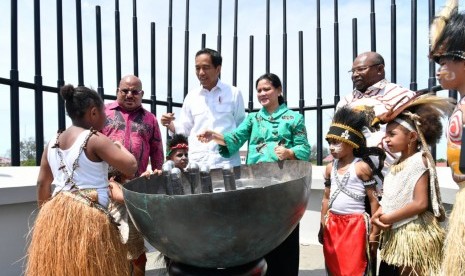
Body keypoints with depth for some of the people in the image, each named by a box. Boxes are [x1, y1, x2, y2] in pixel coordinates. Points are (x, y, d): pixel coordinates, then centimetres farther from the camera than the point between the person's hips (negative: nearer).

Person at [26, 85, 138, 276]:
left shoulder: (53, 143, 9)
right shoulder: (95, 140, -13)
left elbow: (42, 183, 13)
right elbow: (131, 167, -16)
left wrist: (46, 212, 24)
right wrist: (120, 147, 3)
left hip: (55, 214, 8)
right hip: (87, 217, -7)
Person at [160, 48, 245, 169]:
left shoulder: (234, 93, 4)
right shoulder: (192, 96, 11)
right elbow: (185, 129, 15)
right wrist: (170, 124, -3)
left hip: (226, 162, -2)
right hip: (196, 162, 2)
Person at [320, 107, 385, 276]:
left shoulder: (361, 167, -10)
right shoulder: (330, 168, 7)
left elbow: (374, 200, -9)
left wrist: (374, 232, -10)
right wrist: (322, 226, 14)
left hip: (355, 225, -6)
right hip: (332, 225, 6)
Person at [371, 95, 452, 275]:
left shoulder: (418, 161, -16)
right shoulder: (397, 164, 9)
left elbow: (420, 204, -23)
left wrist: (388, 218, -16)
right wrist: (377, 215, -7)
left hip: (414, 233, -8)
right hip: (397, 232, 8)